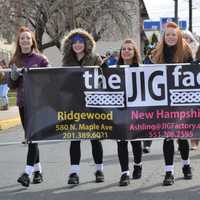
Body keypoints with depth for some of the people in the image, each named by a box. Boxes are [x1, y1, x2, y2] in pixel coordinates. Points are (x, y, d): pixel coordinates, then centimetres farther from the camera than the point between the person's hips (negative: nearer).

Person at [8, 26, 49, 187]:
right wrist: (14, 76, -9)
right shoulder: (15, 60, 10)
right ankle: (38, 171, 21)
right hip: (22, 103, 5)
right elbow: (11, 85, 11)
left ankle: (28, 172, -17)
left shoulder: (41, 59, -1)